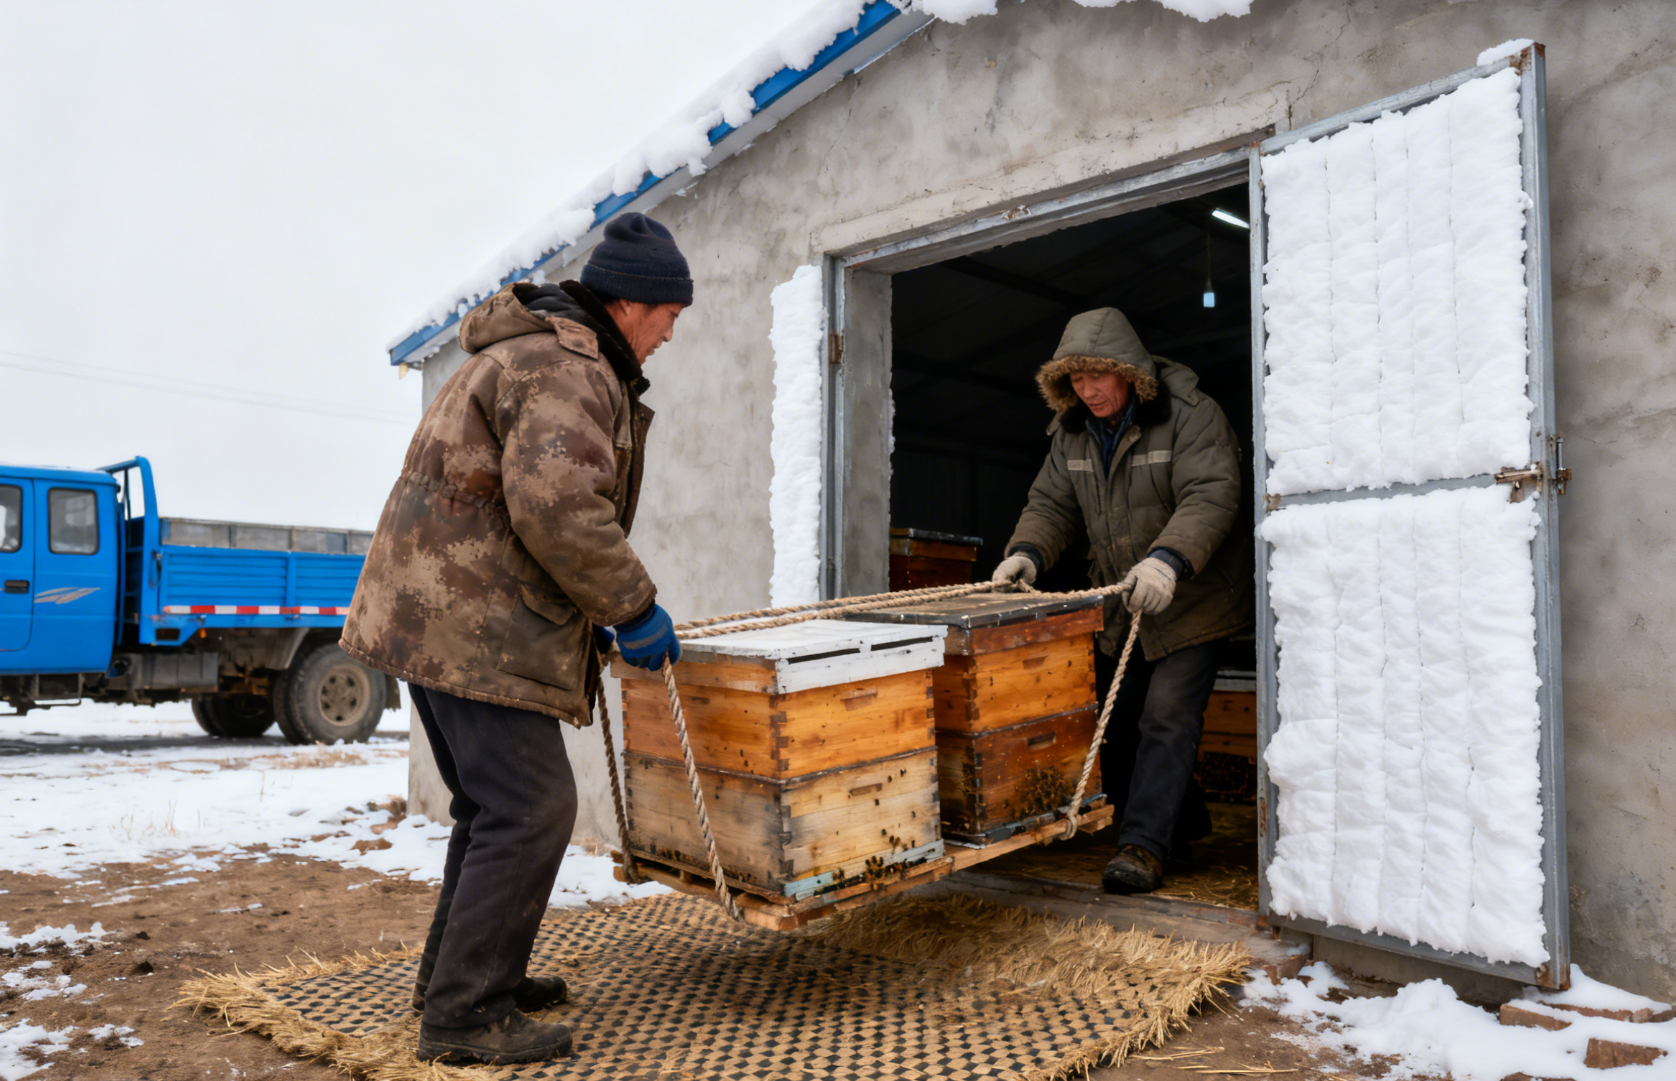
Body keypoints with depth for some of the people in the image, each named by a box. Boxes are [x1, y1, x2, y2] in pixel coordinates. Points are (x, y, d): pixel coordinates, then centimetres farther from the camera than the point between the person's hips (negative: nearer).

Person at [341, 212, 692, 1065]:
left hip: (435, 612, 11)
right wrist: (633, 608, -17)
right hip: (473, 623, -11)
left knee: (494, 804, 19)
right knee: (529, 811, -6)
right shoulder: (568, 371, -14)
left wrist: (586, 611, 23)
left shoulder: (530, 353, 22)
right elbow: (555, 504, -28)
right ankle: (464, 1014, 4)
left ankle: (458, 971, 31)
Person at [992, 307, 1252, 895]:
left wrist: (1168, 559, -46)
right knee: (1114, 719, 12)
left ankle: (1143, 847, -6)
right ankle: (1184, 823, 30)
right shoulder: (1072, 431, 2)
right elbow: (1053, 504, 2)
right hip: (1120, 604, 7)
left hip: (1192, 600, -7)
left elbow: (1210, 497, -29)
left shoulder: (1190, 415, -18)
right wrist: (1027, 551, -19)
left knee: (1167, 715, -12)